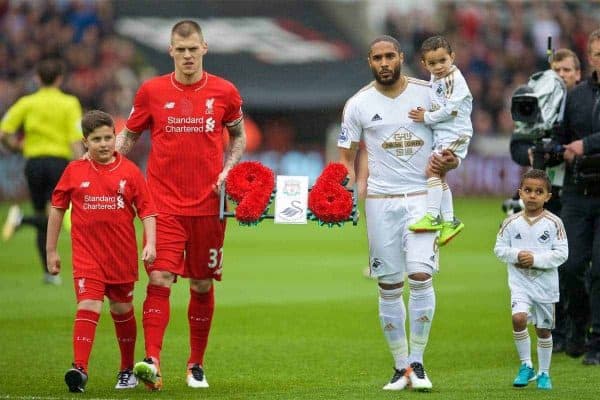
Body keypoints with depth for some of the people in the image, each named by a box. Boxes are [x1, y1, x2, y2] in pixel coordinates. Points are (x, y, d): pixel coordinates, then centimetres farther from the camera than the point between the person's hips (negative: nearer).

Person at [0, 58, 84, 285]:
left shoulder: (26, 103, 5)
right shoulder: (69, 104, 1)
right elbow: (75, 140, -8)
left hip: (34, 162, 3)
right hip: (60, 161, -3)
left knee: (44, 220, 13)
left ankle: (49, 272, 9)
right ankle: (22, 219, -34)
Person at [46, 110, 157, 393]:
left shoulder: (129, 171, -1)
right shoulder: (74, 171, 1)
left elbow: (147, 210, 1)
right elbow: (57, 207, 10)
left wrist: (150, 244, -13)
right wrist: (51, 250, 12)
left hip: (123, 255, 1)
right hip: (87, 255, -1)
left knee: (122, 311, 14)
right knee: (88, 307, -18)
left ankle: (127, 370, 30)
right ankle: (80, 369, -26)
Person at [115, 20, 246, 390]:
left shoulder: (225, 92, 2)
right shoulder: (152, 92, 1)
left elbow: (239, 136, 16)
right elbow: (129, 136, 12)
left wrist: (227, 170, 0)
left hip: (208, 204, 1)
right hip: (164, 204, -1)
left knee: (202, 284, 8)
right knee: (160, 278, -15)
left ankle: (196, 365, 21)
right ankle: (152, 362, -22)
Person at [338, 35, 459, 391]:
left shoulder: (429, 94, 1)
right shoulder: (358, 104, 2)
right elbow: (347, 158, 7)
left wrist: (447, 163, -14)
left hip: (423, 196, -1)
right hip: (380, 200, 1)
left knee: (421, 276, -15)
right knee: (389, 287, 3)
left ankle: (417, 362, -3)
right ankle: (400, 367, 14)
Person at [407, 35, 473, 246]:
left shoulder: (455, 80, -14)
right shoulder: (435, 79, 13)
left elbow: (450, 110, -20)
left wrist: (427, 117, -13)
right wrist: (424, 113, 1)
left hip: (455, 134, -10)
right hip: (441, 135, 10)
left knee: (433, 169, -20)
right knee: (439, 177, 14)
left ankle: (432, 217, -21)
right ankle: (449, 220, 23)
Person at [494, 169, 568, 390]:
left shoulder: (554, 223, -7)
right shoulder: (511, 223, -2)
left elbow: (561, 253, -9)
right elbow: (499, 249, 3)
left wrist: (536, 259, -19)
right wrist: (516, 255, -16)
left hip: (546, 283, 0)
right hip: (519, 281, 0)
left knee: (543, 329, 10)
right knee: (518, 318, -22)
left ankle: (544, 373, 27)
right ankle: (526, 366, -6)